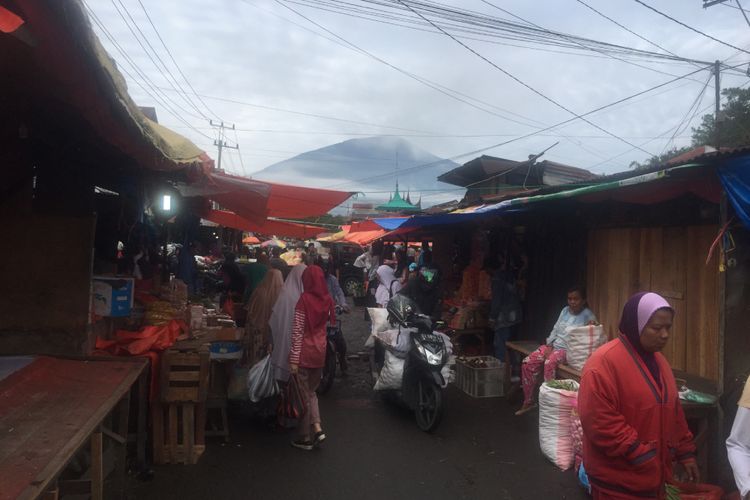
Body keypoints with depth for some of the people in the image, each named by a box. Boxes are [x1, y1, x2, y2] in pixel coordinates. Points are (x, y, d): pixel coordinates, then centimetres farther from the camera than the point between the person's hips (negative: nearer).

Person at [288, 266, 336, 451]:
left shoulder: (304, 299, -15)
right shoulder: (327, 299, 0)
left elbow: (297, 331, -14)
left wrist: (294, 359, -12)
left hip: (305, 352, -5)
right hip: (321, 351, 5)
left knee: (304, 394, 7)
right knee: (311, 391, 21)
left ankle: (305, 438, 16)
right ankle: (317, 428, 9)